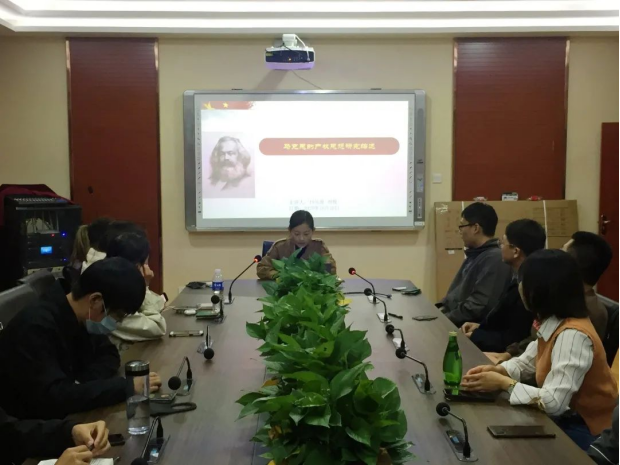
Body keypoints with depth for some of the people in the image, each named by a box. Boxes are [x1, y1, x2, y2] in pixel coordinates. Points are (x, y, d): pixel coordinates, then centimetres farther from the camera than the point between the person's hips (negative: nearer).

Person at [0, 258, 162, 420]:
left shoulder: (83, 319, -3)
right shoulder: (35, 327, -26)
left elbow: (109, 355, 6)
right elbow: (52, 398, -34)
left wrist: (82, 385, -14)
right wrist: (126, 386, -30)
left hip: (65, 418, 7)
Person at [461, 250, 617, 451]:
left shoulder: (573, 335, -29)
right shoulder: (553, 323, 0)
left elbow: (553, 402, -33)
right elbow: (526, 362, 11)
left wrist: (503, 383, -22)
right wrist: (497, 370, -9)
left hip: (583, 430, -7)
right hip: (563, 416, 7)